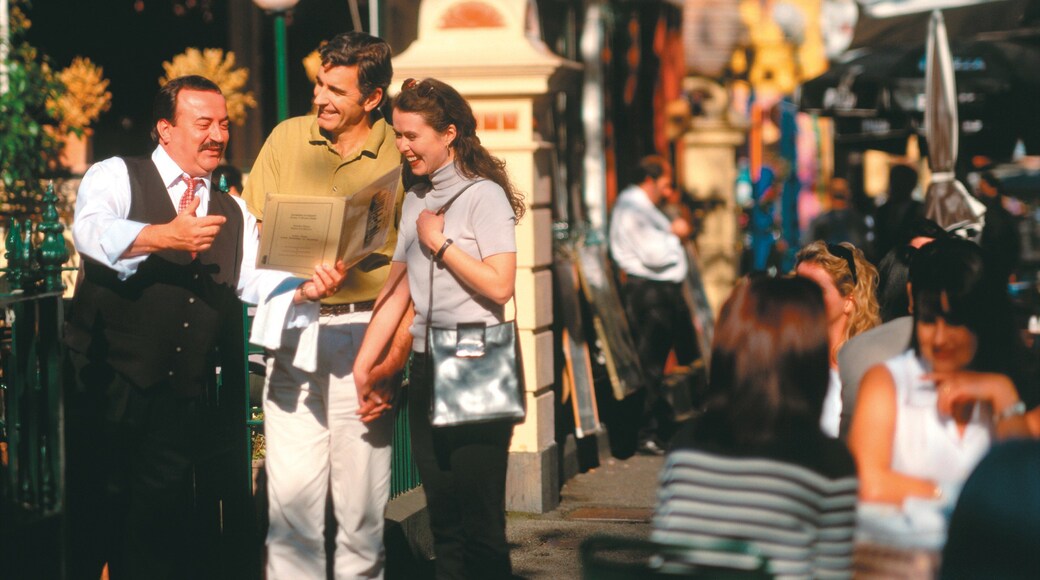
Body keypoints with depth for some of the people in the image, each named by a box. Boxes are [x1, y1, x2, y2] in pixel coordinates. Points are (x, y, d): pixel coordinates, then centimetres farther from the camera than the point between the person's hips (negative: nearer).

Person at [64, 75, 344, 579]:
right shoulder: (116, 177, 2)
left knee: (159, 527, 8)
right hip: (106, 385, -5)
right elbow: (93, 233, -19)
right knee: (92, 519, -3)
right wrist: (166, 236, -35)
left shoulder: (234, 213, 19)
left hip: (184, 399, 5)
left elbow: (257, 280, 5)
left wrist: (305, 289, -17)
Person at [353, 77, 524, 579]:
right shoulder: (414, 201, 15)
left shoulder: (484, 195, -6)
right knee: (442, 520, 8)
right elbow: (396, 288, 15)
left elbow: (499, 285, -16)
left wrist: (440, 242, -9)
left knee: (480, 522, -7)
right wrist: (362, 365, 10)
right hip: (426, 365, 7)